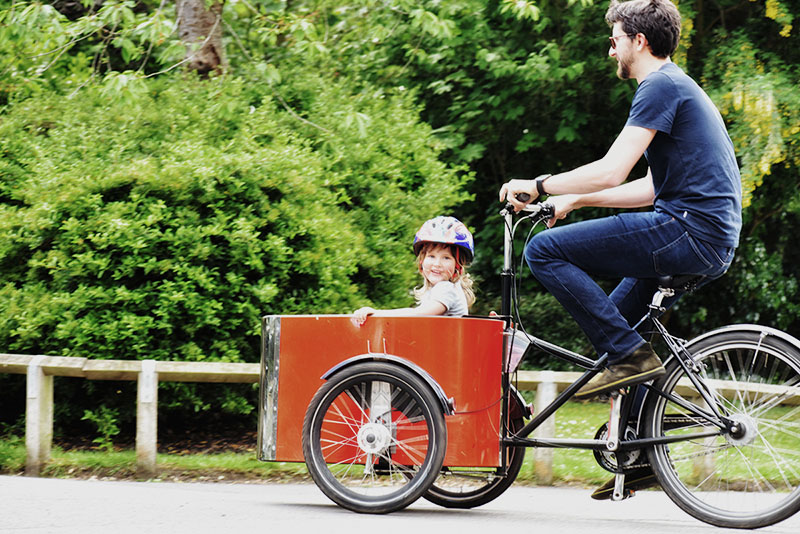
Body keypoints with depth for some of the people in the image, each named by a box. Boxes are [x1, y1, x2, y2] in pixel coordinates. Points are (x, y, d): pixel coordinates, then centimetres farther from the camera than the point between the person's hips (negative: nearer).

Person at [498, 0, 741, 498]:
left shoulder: (661, 87, -8)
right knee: (606, 319, 21)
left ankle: (631, 355, -12)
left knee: (545, 250, -11)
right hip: (712, 242, 10)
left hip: (689, 232, -10)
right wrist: (575, 199, 25)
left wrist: (538, 186, -4)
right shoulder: (678, 87, 24)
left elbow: (612, 171, -15)